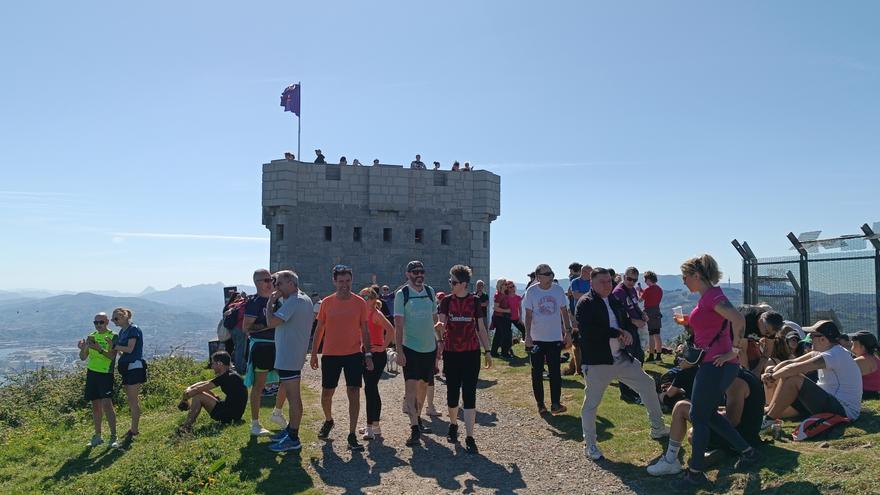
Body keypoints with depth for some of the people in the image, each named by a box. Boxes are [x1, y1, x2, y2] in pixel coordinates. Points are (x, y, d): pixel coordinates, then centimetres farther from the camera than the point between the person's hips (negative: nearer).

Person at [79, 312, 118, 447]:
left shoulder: (113, 337, -5)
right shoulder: (91, 336, 10)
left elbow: (112, 356, -17)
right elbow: (83, 358, 10)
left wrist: (99, 349, -32)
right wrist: (82, 348, -11)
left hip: (106, 374, -6)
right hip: (91, 373, 6)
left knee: (107, 404, -14)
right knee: (95, 406, 11)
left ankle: (113, 436, -7)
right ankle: (97, 436, 21)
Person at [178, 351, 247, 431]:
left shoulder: (228, 377, -19)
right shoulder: (229, 375, 11)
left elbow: (200, 389, -14)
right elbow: (204, 383, 17)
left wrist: (185, 396, -2)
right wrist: (189, 388, 4)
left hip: (230, 415, -10)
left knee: (198, 396, -11)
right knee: (204, 392, 16)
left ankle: (186, 426, -7)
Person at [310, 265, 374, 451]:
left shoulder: (360, 302, -2)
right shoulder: (327, 302, 1)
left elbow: (365, 330, 2)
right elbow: (319, 329, 7)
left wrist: (368, 354, -3)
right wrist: (314, 353, 6)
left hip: (354, 354, -1)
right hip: (330, 354, 2)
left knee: (353, 393, -4)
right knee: (326, 393, 12)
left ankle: (352, 435, 4)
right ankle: (328, 421, 41)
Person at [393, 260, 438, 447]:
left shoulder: (430, 292, 7)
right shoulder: (401, 294, -7)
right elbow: (398, 325, -9)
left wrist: (438, 344, 12)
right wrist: (399, 351, -14)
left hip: (429, 347, 5)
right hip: (410, 347, -5)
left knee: (423, 384, 14)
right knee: (411, 385, -12)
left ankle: (417, 415, 34)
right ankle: (414, 428, -12)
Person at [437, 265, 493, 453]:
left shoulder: (474, 301, 0)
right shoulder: (446, 301, 1)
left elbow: (481, 328, 6)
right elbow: (441, 323, -7)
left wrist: (487, 351, 5)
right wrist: (440, 326, -32)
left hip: (471, 352, -1)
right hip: (451, 353, 1)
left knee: (469, 394, -4)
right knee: (452, 392, 9)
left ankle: (469, 437, -1)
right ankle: (453, 425, 35)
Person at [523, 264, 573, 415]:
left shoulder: (558, 290, 1)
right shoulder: (531, 292, -5)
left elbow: (564, 312, 8)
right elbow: (528, 315, -4)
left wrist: (568, 332, 5)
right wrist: (527, 335, -11)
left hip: (555, 338, 1)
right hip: (537, 339, -1)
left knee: (555, 372, -1)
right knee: (537, 372, 5)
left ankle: (555, 404, 2)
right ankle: (540, 404, 17)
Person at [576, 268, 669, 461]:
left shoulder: (615, 301, 11)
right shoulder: (585, 304, -12)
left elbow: (628, 321, 19)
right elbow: (587, 331, -24)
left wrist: (628, 333, -6)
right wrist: (618, 333, -19)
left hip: (622, 358, 7)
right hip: (597, 362, -7)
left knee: (647, 385, 13)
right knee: (591, 403, 0)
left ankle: (658, 429, 33)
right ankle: (589, 445, 17)